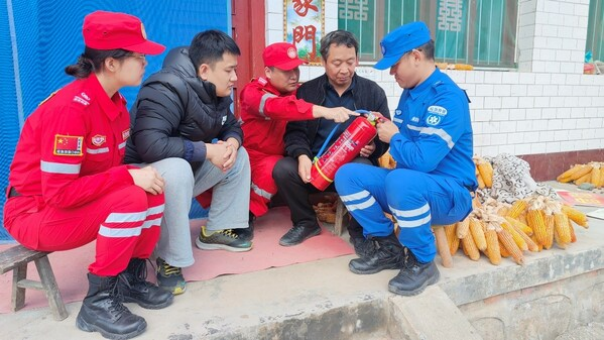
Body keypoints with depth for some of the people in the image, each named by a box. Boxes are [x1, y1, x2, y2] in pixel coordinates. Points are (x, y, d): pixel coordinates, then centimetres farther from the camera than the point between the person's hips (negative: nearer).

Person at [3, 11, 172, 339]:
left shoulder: (115, 102, -1)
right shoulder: (70, 108, -27)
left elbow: (112, 165, 5)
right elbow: (60, 192, -28)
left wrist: (141, 174, -14)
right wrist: (130, 176, -29)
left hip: (80, 202, 8)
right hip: (37, 213, -8)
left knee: (152, 187, -9)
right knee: (131, 197, -29)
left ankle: (130, 278, 4)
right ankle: (99, 301, -14)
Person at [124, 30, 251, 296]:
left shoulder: (217, 92, 0)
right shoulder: (167, 90, -28)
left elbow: (232, 126, 12)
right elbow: (150, 145, -39)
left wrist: (231, 142, -14)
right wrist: (207, 150, -31)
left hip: (184, 168, 9)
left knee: (238, 156, 3)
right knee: (177, 169, -40)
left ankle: (215, 231, 11)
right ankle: (169, 260, -23)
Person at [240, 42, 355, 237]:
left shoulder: (299, 92, 1)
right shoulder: (254, 92, -17)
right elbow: (278, 107, -40)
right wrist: (324, 111, -52)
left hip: (273, 156, 3)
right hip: (247, 152, -3)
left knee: (271, 170, -28)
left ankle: (248, 214, -6)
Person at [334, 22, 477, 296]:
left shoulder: (448, 98, -21)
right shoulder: (410, 92, 7)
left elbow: (423, 160, -31)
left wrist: (394, 138, -13)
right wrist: (383, 129, -2)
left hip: (450, 194, -8)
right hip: (409, 185, 8)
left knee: (400, 180, -40)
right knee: (347, 175, -6)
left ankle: (422, 262, -15)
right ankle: (390, 248, 2)